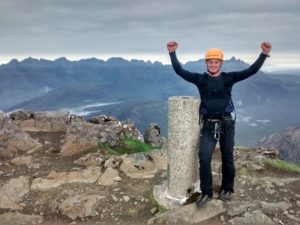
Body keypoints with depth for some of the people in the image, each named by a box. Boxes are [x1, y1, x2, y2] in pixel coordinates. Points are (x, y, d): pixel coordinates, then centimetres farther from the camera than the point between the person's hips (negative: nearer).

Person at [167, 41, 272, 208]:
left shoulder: (228, 78, 0)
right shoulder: (200, 79, 0)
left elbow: (251, 71, -5)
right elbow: (180, 71, -1)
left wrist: (264, 54, -14)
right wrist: (172, 53, -6)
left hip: (227, 124, 0)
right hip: (208, 125, 0)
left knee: (227, 158, 10)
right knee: (204, 158, -8)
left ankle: (227, 189, 31)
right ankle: (206, 193, 7)